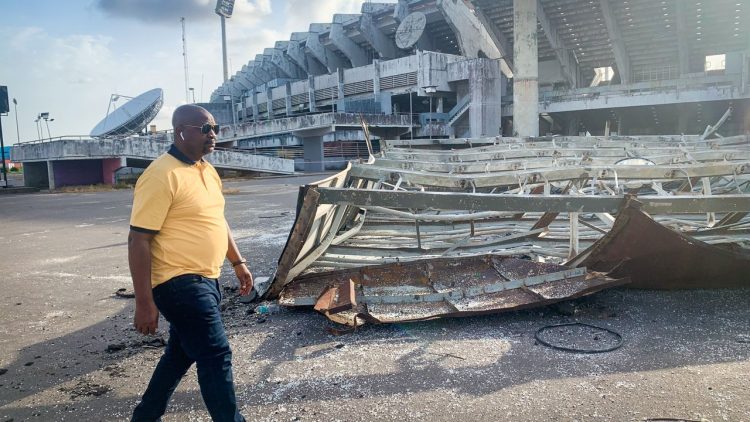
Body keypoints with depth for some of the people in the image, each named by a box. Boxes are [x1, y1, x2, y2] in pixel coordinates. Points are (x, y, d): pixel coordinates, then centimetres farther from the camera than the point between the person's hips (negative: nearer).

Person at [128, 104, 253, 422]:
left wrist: (238, 263, 20)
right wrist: (144, 303, -20)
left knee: (180, 353, 21)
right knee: (216, 357, -2)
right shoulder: (162, 175, -18)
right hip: (180, 284, -9)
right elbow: (139, 241, -19)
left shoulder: (207, 170, 10)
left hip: (204, 280, 10)